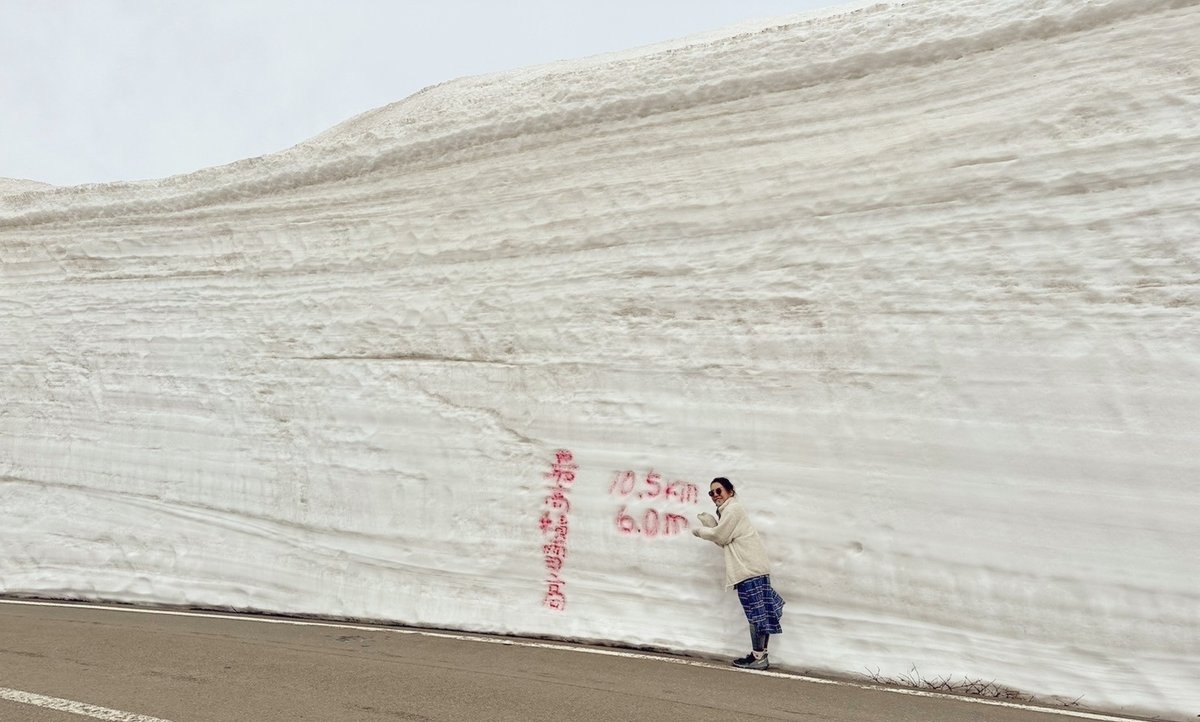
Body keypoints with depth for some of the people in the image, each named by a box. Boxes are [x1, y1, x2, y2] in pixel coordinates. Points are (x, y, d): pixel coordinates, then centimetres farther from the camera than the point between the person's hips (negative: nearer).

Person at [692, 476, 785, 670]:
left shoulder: (733, 509, -9)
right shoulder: (728, 511, 22)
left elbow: (721, 537, -10)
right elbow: (724, 540, 17)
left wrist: (700, 531, 5)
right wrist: (710, 523, 7)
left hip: (750, 568, -10)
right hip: (750, 567, 10)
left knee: (756, 612, -5)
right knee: (760, 611, 11)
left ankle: (758, 657, -1)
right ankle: (760, 654, 15)